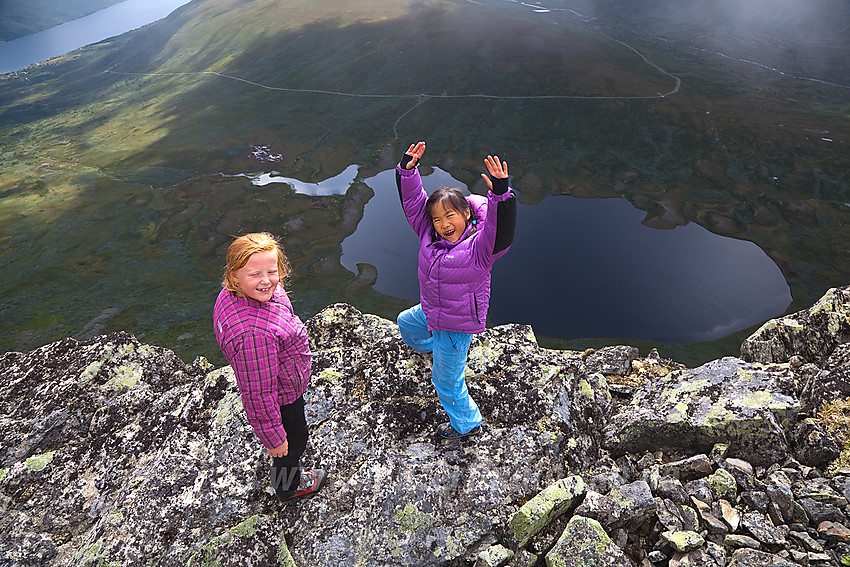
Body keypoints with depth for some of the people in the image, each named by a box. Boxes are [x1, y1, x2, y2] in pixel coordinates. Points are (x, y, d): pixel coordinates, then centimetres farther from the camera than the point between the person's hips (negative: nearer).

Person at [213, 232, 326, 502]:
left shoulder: (231, 294, -18)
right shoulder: (253, 333, -46)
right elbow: (259, 393, -35)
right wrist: (273, 436, -21)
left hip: (280, 384, 8)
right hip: (281, 397, -8)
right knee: (292, 441, 24)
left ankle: (282, 468, 71)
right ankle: (288, 485, 58)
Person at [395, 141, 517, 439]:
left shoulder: (479, 247, -26)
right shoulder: (429, 235, -7)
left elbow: (501, 231, -45)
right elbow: (412, 201, -4)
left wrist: (500, 194, -58)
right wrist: (407, 171, -17)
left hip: (458, 323, -7)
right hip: (429, 313, 8)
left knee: (447, 381, 9)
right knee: (405, 323, 36)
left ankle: (467, 424, 36)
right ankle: (434, 347, 63)